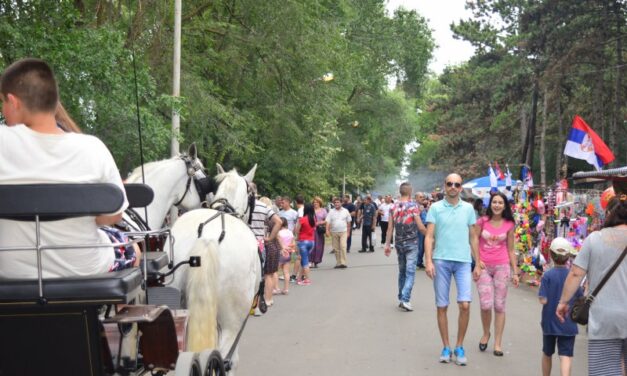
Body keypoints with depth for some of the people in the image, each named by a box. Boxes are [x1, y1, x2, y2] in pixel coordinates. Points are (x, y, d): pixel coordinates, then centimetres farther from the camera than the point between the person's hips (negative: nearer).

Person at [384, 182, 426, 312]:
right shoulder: (413, 206, -10)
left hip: (399, 243, 5)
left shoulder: (394, 207, 3)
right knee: (410, 272, -5)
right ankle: (405, 299, -16)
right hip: (411, 243, -5)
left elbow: (390, 228, 2)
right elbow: (421, 227, -11)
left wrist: (387, 244, 7)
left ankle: (401, 298, 19)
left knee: (402, 271, 16)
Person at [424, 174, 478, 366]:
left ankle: (459, 347, 7)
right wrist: (428, 261, -11)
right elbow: (429, 237, -1)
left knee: (465, 305, -10)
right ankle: (446, 347, 18)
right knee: (442, 306, 5)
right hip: (441, 261, -1)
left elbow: (473, 237, 12)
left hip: (463, 261, 1)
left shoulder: (468, 208, 8)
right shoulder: (435, 208, 2)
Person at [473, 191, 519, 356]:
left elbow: (511, 250, 8)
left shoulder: (509, 225, 4)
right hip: (484, 267, -1)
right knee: (486, 305, -9)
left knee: (499, 306, 2)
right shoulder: (482, 221, 0)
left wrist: (515, 272, 7)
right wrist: (477, 260, -9)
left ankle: (497, 343, 10)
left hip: (502, 267, 1)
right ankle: (486, 334, 20)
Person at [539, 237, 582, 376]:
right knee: (566, 356, -3)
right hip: (568, 324, 0)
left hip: (550, 322, 0)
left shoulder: (548, 276, -12)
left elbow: (543, 300, -16)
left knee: (547, 354, 19)